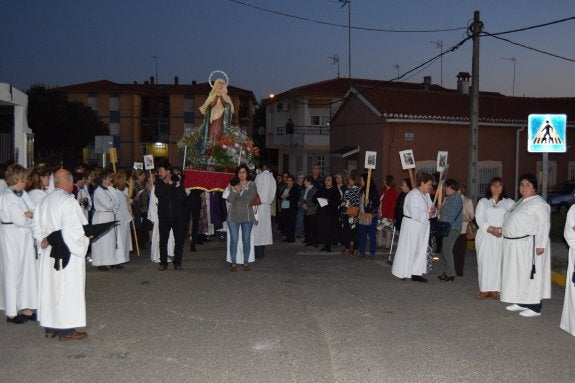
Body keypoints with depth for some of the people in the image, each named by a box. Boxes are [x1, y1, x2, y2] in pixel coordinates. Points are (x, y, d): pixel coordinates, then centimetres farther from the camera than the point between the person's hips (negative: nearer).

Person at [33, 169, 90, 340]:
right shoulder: (68, 201, -18)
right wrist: (86, 236, -7)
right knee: (68, 289, 1)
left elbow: (37, 226, 12)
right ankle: (66, 330, 8)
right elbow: (72, 230, -22)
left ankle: (50, 327, 23)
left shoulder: (45, 201, 6)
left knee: (50, 287, 14)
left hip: (49, 252, 8)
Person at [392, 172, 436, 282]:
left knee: (421, 249, 10)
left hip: (422, 227, 9)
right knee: (408, 249, -1)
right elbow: (415, 213, -25)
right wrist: (428, 215, -14)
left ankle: (416, 273, 16)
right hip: (412, 226, -9)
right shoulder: (413, 195, -18)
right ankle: (402, 273, 9)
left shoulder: (426, 195, 11)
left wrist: (432, 210, -6)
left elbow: (428, 208, 17)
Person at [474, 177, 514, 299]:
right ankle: (484, 289, 4)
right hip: (485, 236, 0)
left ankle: (495, 289, 5)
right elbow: (479, 218, 1)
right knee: (484, 261, -1)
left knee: (498, 262, -2)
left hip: (501, 237, 0)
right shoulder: (483, 202, 11)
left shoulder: (509, 203, 8)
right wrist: (490, 229, -13)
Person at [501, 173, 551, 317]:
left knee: (530, 274, -4)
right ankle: (521, 302, 24)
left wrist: (540, 245, -22)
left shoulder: (538, 202, -11)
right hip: (515, 246, 9)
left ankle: (534, 307, 3)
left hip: (529, 245, -9)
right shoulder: (520, 202, 16)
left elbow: (544, 224, -17)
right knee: (518, 273, 14)